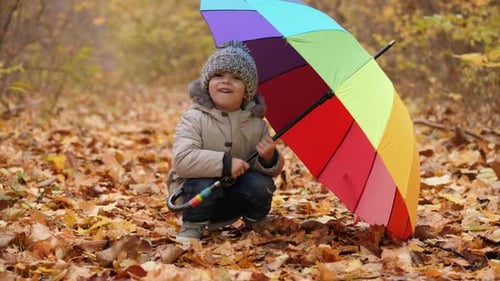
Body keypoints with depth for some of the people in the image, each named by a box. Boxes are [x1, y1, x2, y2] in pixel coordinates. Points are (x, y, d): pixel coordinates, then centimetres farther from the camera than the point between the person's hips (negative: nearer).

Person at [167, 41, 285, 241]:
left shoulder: (256, 123, -5)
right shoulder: (194, 118, -16)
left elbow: (273, 170, 1)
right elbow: (181, 159, -30)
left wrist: (268, 159, -24)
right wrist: (225, 163, -36)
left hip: (232, 201, 3)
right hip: (197, 197, -3)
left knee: (260, 183, -23)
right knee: (205, 183, -34)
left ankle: (257, 228, 6)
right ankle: (191, 229, -8)